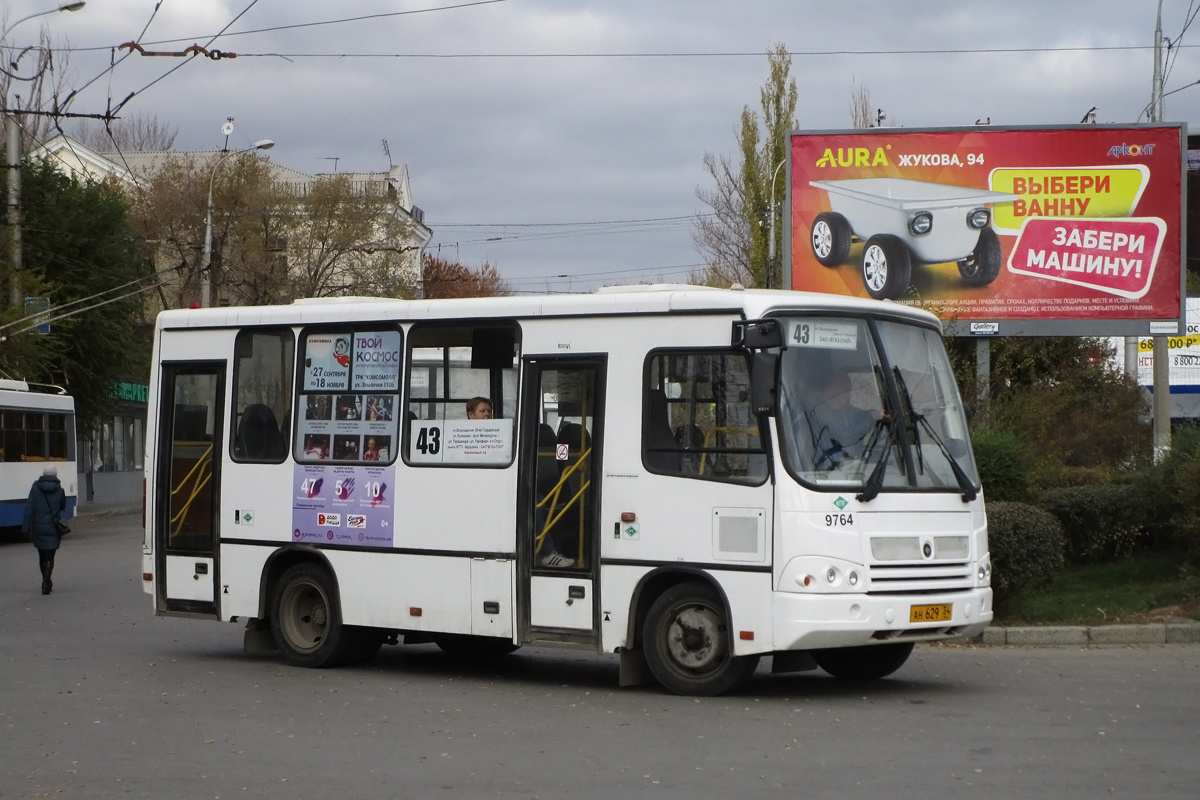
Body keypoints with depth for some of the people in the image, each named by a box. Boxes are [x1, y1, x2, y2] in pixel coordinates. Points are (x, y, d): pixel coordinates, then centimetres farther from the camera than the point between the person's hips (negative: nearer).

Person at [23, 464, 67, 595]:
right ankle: (46, 582, -17)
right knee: (50, 557, 0)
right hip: (53, 528, -2)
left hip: (38, 527, 2)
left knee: (42, 556, 18)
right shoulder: (59, 490, -5)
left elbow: (29, 508, -7)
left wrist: (26, 528, -5)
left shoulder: (35, 487, -4)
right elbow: (63, 506, 10)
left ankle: (47, 582, 28)